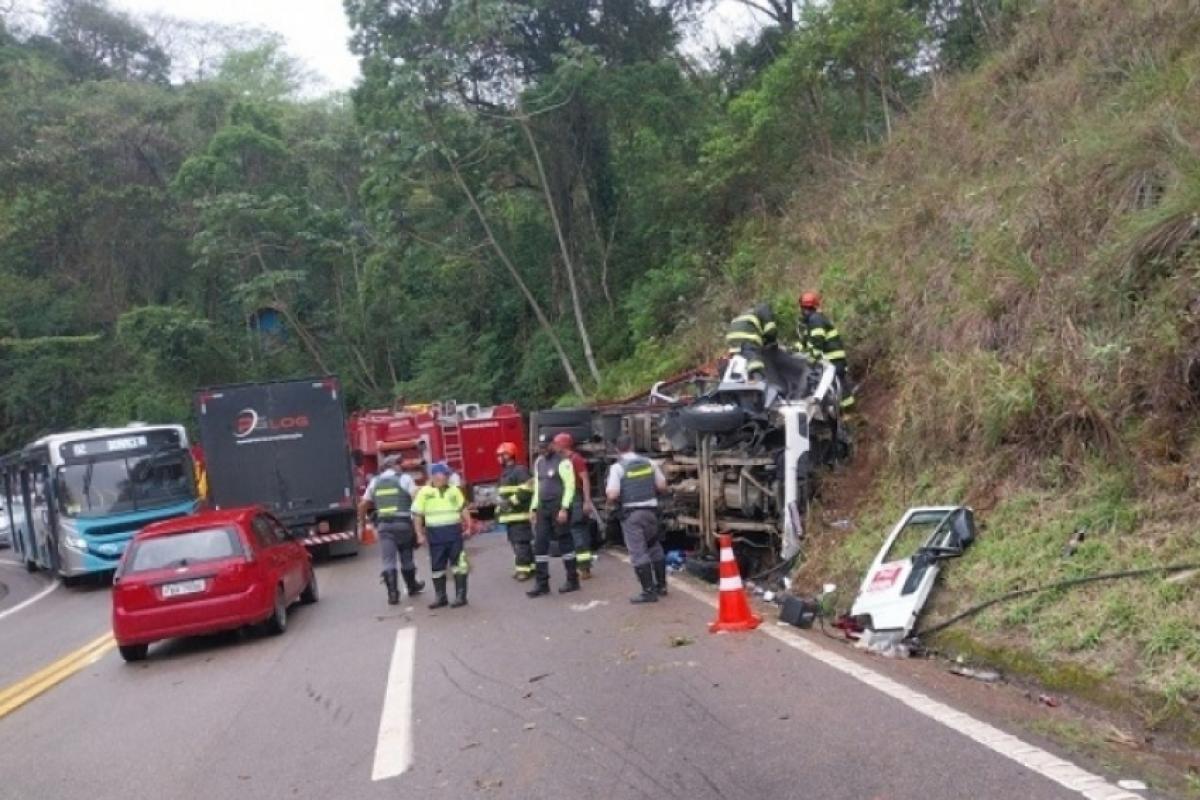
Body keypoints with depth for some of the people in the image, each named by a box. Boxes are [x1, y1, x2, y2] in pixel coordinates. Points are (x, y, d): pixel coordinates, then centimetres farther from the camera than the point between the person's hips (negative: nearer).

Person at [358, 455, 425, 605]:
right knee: (406, 557, 15)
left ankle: (393, 594, -8)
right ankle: (412, 586, 31)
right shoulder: (404, 478, 0)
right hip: (403, 523, -2)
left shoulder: (375, 481, 13)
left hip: (383, 525, 2)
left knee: (388, 561, 0)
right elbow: (417, 498, -11)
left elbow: (363, 505, 15)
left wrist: (362, 522, 26)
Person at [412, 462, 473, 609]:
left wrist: (468, 527, 6)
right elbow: (417, 515, 0)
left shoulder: (454, 490, 7)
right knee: (437, 567, 7)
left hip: (454, 531, 1)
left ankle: (460, 596, 5)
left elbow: (463, 509, 13)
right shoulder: (424, 492, -1)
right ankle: (440, 597, 18)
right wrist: (420, 534, -4)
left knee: (458, 564, -1)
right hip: (435, 533, 0)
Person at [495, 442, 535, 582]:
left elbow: (527, 488, -20)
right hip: (510, 515, 10)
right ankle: (526, 567, 16)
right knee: (515, 542, 10)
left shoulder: (520, 470, -9)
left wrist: (512, 501, -20)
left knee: (521, 542, -9)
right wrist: (499, 510, 21)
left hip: (519, 514, -10)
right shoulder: (505, 473, 21)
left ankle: (525, 569, -7)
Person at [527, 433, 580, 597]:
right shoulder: (539, 462, 15)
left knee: (565, 542, 0)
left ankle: (573, 580, 10)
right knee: (539, 544, 3)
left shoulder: (562, 461, -9)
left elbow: (570, 486, -14)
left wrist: (564, 508, -20)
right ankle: (541, 583, 6)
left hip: (559, 507, -7)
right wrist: (533, 509, 15)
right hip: (543, 508, 7)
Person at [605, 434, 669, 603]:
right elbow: (662, 486, 8)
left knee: (638, 553, -2)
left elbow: (612, 495, -15)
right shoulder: (649, 463, 6)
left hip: (631, 513, -5)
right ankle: (661, 586, 27)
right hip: (651, 510, 5)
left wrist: (611, 502, 7)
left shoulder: (617, 467, -9)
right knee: (655, 548, 20)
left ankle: (649, 592, -3)